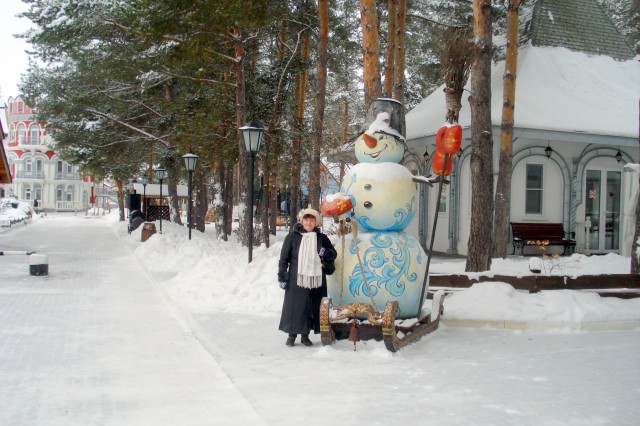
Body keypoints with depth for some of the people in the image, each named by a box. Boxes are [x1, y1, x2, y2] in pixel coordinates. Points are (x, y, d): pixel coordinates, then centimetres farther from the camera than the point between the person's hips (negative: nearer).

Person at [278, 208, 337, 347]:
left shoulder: (322, 238, 9)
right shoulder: (292, 236, 1)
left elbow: (334, 254, 15)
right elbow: (284, 258, 1)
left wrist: (325, 253, -8)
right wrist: (282, 277, -4)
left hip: (316, 280, 3)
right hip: (297, 279, -2)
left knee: (312, 308, 6)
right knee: (294, 307, 0)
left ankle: (305, 335, 18)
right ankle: (291, 334, 13)